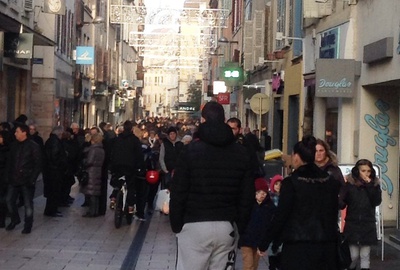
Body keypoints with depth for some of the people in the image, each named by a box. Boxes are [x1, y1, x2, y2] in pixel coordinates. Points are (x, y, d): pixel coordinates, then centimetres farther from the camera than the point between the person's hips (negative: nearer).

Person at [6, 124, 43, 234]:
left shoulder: (33, 146, -9)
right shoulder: (13, 145, 7)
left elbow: (38, 163, -10)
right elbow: (10, 161, 14)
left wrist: (33, 178, -15)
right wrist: (9, 174, 4)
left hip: (27, 180, -5)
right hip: (14, 179, 5)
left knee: (28, 204, 3)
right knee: (9, 200, 8)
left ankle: (28, 225, 17)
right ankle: (15, 219, 30)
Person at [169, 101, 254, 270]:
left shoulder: (191, 150, -5)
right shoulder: (241, 153, 7)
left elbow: (178, 192, -6)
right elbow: (248, 195, 8)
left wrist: (176, 224, 3)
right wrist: (240, 227, 15)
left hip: (195, 226, -3)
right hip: (227, 227, 4)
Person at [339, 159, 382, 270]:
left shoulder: (375, 185, 4)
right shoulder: (349, 184, -3)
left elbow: (377, 202, -9)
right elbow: (341, 203, -6)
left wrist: (370, 186, -15)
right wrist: (338, 203, -29)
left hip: (368, 226, 2)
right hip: (352, 225, -1)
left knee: (365, 256, 5)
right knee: (353, 256, 1)